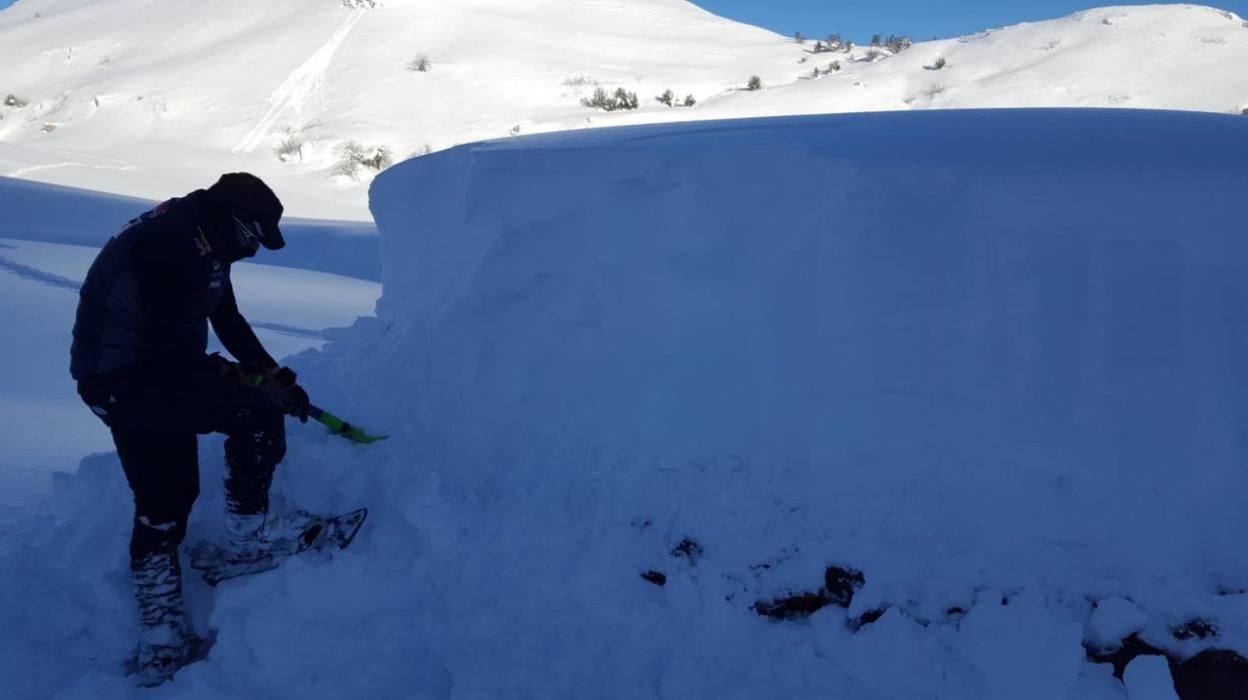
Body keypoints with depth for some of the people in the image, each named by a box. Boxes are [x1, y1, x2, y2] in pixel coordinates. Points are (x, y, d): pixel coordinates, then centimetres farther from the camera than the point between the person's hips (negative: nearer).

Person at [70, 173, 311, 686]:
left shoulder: (204, 243, 8)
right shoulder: (170, 245, -24)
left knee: (165, 500, 13)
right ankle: (245, 540, -3)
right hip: (125, 380, -11)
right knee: (256, 411, -19)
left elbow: (228, 320, 16)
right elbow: (170, 344, -25)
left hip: (143, 375, 11)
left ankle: (160, 640, 22)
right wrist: (236, 375, -12)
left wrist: (274, 375, 9)